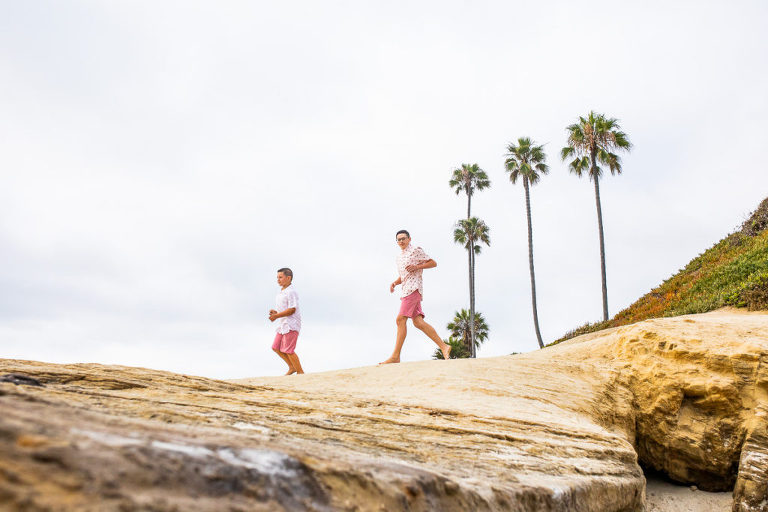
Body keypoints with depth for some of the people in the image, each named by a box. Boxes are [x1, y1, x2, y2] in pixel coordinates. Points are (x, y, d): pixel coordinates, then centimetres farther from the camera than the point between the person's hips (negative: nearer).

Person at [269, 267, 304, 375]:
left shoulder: (291, 292, -14)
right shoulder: (281, 292, 16)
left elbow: (292, 310, -20)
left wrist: (276, 316, -20)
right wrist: (275, 312, 5)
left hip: (291, 325, -10)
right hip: (283, 324, 10)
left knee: (288, 350, -8)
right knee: (276, 347, 8)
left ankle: (300, 371, 4)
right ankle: (292, 367, 20)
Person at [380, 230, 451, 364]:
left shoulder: (416, 251, 1)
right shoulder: (400, 257, 25)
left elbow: (433, 263, 1)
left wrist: (417, 267, -12)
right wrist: (394, 283, 10)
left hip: (413, 287, -9)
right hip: (405, 289, 9)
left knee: (401, 319, -16)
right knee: (418, 322, -2)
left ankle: (395, 356, -17)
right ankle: (444, 347, 0)